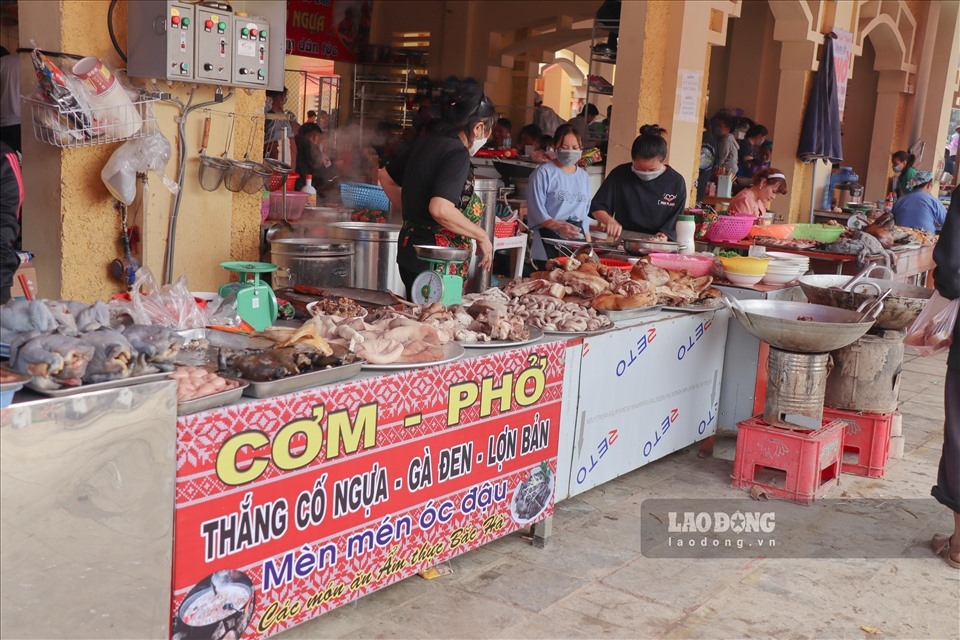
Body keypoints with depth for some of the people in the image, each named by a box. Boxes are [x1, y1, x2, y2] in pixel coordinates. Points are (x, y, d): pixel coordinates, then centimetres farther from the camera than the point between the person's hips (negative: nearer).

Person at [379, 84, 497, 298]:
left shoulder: (426, 142, 9)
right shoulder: (457, 154, -17)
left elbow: (386, 177, 21)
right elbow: (441, 209, -29)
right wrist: (482, 236, -18)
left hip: (410, 251, 9)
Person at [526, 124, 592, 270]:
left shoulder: (583, 176, 17)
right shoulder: (544, 172, -2)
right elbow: (536, 211, -9)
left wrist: (589, 245, 18)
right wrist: (559, 226, -23)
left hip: (577, 241, 5)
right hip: (549, 240, -5)